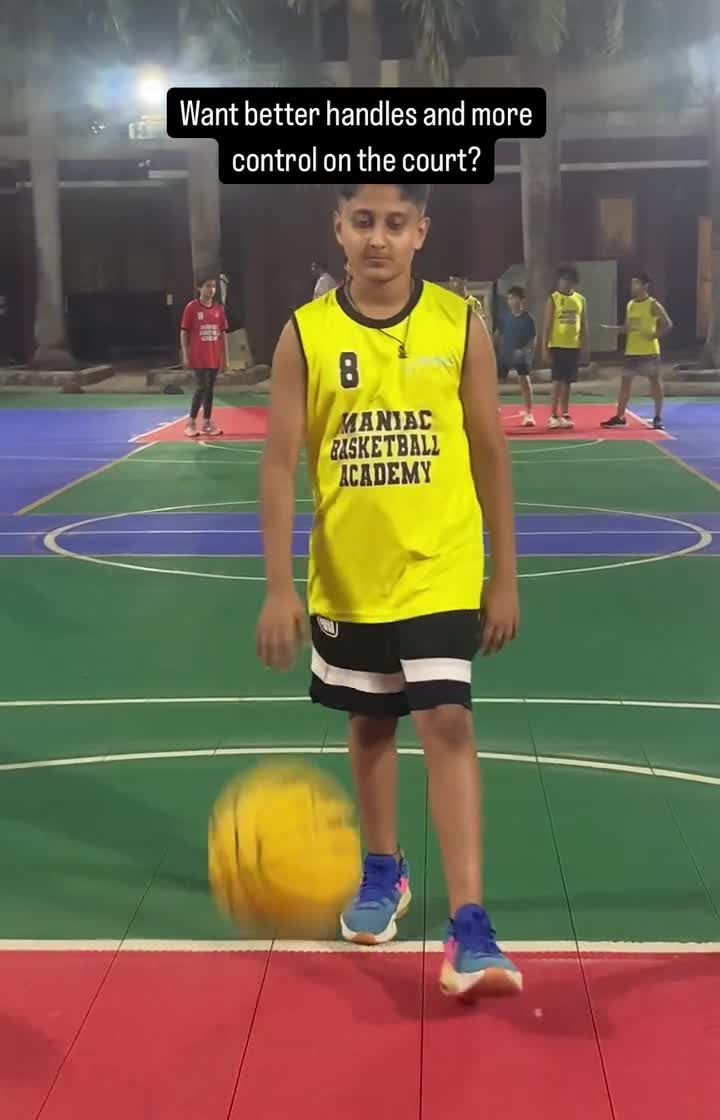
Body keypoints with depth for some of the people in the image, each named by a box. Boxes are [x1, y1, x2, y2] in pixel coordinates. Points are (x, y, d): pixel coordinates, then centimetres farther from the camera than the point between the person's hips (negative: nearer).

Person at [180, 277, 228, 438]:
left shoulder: (219, 309, 7)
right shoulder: (192, 307, -6)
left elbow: (223, 333, 10)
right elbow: (184, 332, -4)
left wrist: (225, 357, 8)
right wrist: (185, 355, -8)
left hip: (215, 357, 5)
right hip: (199, 357, -4)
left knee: (210, 389, 8)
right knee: (202, 387, -9)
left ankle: (207, 423, 14)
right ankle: (191, 423, 1)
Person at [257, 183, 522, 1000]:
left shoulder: (461, 326, -4)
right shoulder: (305, 334, -5)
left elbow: (490, 454, 1)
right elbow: (281, 463, -5)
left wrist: (505, 576, 1)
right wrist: (280, 587, -11)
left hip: (441, 570, -1)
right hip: (348, 576, 2)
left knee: (448, 725, -9)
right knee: (371, 724, 16)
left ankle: (468, 923, -5)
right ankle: (382, 870, 37)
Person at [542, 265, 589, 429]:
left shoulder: (580, 299, 9)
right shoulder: (553, 299, -3)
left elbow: (584, 325, 12)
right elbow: (547, 325, -5)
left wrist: (586, 346, 5)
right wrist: (545, 348, -11)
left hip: (574, 346, 4)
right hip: (557, 346, -4)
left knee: (568, 382, 9)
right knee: (558, 381, -6)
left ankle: (565, 415, 15)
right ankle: (554, 416, -1)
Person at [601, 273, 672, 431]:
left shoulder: (653, 305, -7)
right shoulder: (630, 304, 12)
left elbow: (668, 324, -10)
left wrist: (654, 336, -18)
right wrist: (612, 328, 4)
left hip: (649, 351, -7)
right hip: (631, 351, 7)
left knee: (655, 381, 0)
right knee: (625, 381, 7)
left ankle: (658, 418, 5)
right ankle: (619, 417, 12)